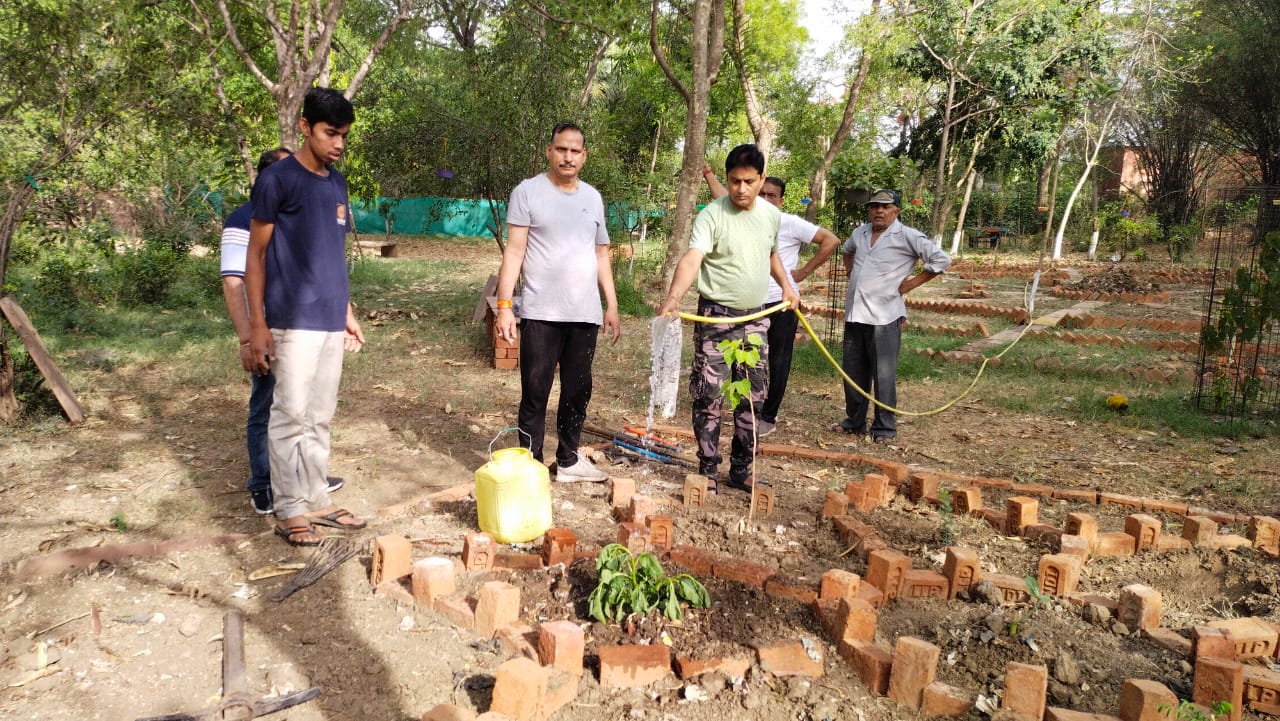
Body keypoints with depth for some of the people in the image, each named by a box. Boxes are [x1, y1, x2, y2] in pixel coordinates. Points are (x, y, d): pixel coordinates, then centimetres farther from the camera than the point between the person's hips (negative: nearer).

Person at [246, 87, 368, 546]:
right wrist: (257, 324, -10)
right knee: (291, 415, -1)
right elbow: (256, 254, -6)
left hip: (331, 322, 6)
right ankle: (289, 510, 9)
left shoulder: (337, 183, 13)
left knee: (320, 417, 11)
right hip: (294, 322, -6)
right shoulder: (277, 180, -6)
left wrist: (348, 311, 19)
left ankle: (316, 500, 21)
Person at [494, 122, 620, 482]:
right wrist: (504, 305, -13)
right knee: (535, 395, 1)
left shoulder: (593, 197, 13)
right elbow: (514, 251, -6)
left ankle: (568, 460, 25)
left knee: (578, 393, 12)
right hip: (541, 314, -5)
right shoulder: (528, 191, -2)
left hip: (585, 315, 5)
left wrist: (612, 306, 13)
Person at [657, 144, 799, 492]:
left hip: (756, 318, 6)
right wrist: (674, 296, -46)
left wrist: (786, 284, 13)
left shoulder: (772, 215, 5)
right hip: (717, 317, -5)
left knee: (752, 399, 9)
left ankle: (741, 470, 21)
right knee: (709, 398, -4)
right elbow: (691, 259, -29)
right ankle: (708, 471, 9)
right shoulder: (712, 215, -14)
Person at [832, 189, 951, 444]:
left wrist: (911, 283, -7)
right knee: (853, 372, 12)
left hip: (884, 317, -6)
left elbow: (941, 260, -8)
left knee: (884, 375, -2)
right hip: (854, 314, 6)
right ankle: (855, 422, 25)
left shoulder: (907, 236, -6)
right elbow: (846, 250, 36)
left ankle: (884, 428, 8)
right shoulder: (859, 233, 13)